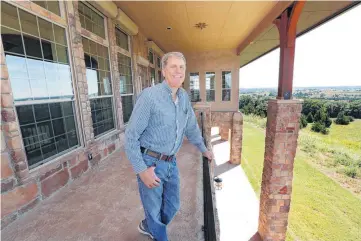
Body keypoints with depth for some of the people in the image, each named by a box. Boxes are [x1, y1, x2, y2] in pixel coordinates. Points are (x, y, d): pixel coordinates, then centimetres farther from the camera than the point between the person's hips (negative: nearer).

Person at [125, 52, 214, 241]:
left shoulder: (184, 96, 3)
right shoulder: (149, 95, -18)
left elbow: (191, 127, 16)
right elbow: (131, 135, -15)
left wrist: (203, 149, 23)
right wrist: (141, 170, -17)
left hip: (171, 162, 7)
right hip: (150, 162, -6)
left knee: (172, 206, 24)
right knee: (154, 210, 15)